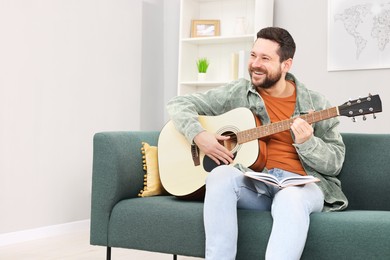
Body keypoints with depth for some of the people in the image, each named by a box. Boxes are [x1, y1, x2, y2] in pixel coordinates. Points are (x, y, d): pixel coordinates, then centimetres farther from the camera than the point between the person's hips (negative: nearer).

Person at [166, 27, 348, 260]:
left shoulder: (316, 104, 5)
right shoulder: (237, 93, 8)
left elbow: (336, 162, 4)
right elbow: (179, 104, 8)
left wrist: (306, 143, -16)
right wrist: (198, 135, -10)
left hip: (301, 184, -1)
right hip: (251, 182, 2)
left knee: (290, 199, -38)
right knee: (221, 175, -32)